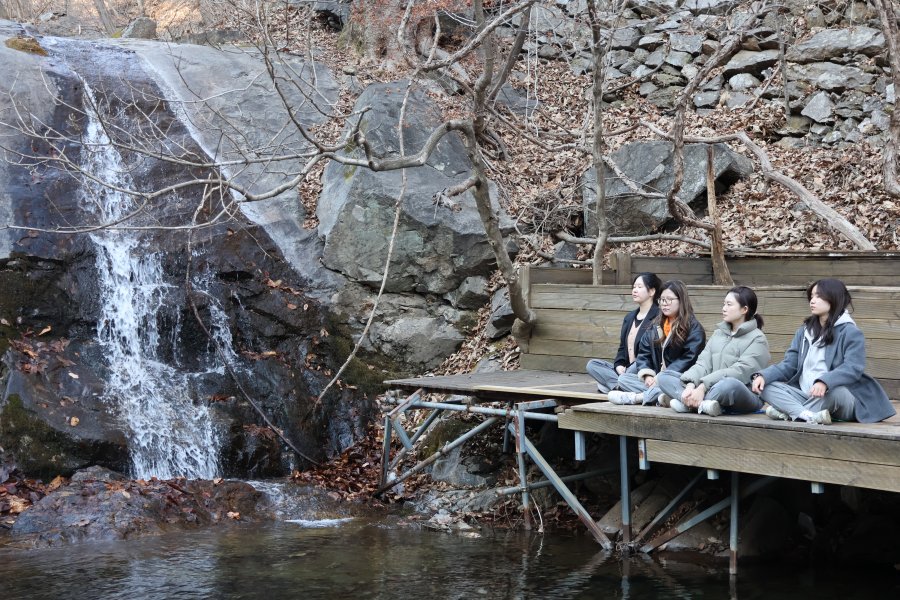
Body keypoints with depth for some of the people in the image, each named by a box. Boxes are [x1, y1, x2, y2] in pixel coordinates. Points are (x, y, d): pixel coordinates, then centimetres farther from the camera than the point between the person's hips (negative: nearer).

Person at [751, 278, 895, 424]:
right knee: (767, 386, -15)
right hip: (806, 395, 6)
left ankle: (789, 412, -25)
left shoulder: (850, 332, -6)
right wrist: (763, 375, -12)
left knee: (835, 391, -40)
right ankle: (810, 416, -38)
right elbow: (789, 365, 8)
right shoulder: (805, 331, 14)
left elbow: (853, 368, -20)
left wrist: (824, 382, -39)